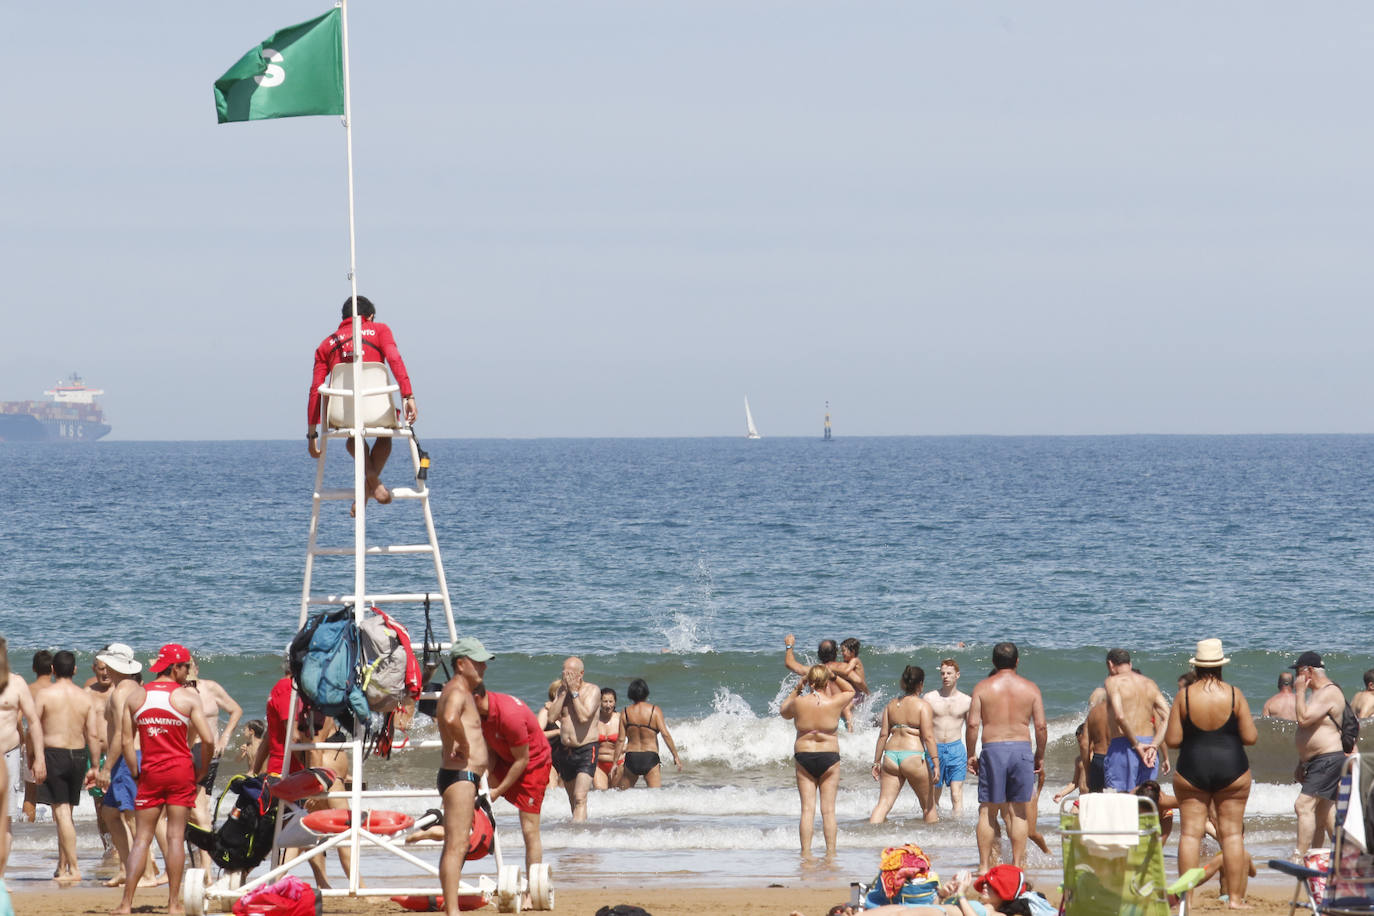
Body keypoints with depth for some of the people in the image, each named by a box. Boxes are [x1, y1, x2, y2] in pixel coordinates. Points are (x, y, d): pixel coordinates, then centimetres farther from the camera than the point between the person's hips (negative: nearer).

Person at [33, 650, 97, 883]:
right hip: (78, 755, 4)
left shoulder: (44, 695, -5)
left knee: (62, 811, -5)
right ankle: (62, 866, 20)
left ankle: (73, 868, -11)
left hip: (53, 753, -4)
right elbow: (93, 735, 3)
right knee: (66, 812, 15)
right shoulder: (85, 697, 4)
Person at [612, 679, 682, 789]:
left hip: (631, 759, 2)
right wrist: (675, 756, -3)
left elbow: (621, 740, 2)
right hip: (650, 758, -2)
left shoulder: (625, 712, 2)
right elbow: (665, 734, -9)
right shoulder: (655, 710, -3)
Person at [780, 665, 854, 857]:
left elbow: (784, 712, 14)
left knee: (807, 808, 2)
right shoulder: (835, 702, -9)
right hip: (829, 756, 0)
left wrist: (796, 689, 13)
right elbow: (850, 691, 13)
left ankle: (806, 851, -2)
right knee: (828, 810, 5)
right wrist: (835, 677, 3)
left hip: (804, 756, 0)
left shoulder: (799, 702, -9)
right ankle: (831, 852, 5)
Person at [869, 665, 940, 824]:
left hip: (891, 757, 4)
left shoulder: (891, 705, 9)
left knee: (884, 803, 1)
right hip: (914, 757, -4)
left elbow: (883, 735, 8)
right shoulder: (922, 705, -6)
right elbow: (928, 736, -12)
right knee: (928, 805, 11)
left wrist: (877, 762, 14)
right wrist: (936, 764, -11)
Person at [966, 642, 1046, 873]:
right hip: (1022, 749, 1)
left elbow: (973, 724, -5)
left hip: (993, 749, -1)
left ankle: (984, 864, 4)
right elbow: (1040, 726, 1)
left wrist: (970, 755, 4)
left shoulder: (983, 687, 1)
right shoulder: (1030, 688, 4)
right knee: (1019, 811, 8)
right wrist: (1040, 755, 12)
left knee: (988, 811, 5)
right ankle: (1017, 863, 8)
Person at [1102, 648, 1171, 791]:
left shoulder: (1113, 681, -2)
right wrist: (1154, 746, -3)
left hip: (1123, 747, -6)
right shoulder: (1150, 684, 16)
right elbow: (1167, 717, 5)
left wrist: (1136, 745, -11)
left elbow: (1120, 716, -17)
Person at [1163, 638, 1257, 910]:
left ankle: (1187, 897, 0)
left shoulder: (1184, 696, -7)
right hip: (1231, 769, 0)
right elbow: (1250, 737, -5)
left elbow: (1172, 740, -6)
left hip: (1192, 771, 0)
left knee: (1190, 833, 3)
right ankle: (1235, 897, 5)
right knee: (1232, 833, 5)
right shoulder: (1234, 695, -6)